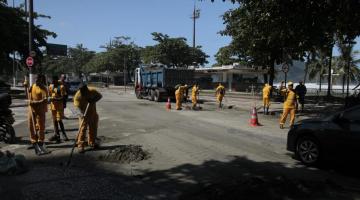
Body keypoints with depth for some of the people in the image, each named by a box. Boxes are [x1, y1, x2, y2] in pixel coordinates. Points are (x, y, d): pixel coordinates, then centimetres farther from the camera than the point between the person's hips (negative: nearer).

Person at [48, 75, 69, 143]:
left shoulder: (61, 87, -11)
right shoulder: (51, 86, 8)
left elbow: (63, 97, -14)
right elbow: (49, 95, 17)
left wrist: (56, 99, -27)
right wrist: (50, 98, -5)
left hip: (59, 106, -6)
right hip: (53, 105, 7)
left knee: (59, 120, -7)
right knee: (54, 120, 12)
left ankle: (64, 134, 4)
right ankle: (56, 135, 23)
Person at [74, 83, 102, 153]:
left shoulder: (92, 91, -14)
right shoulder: (77, 96, -19)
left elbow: (100, 96, -4)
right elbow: (78, 106, -22)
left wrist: (93, 100, -22)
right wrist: (82, 114, -38)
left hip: (93, 113, 3)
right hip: (84, 114, -3)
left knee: (93, 129, 12)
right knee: (82, 129, -10)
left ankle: (91, 142, 30)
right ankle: (80, 145, -5)